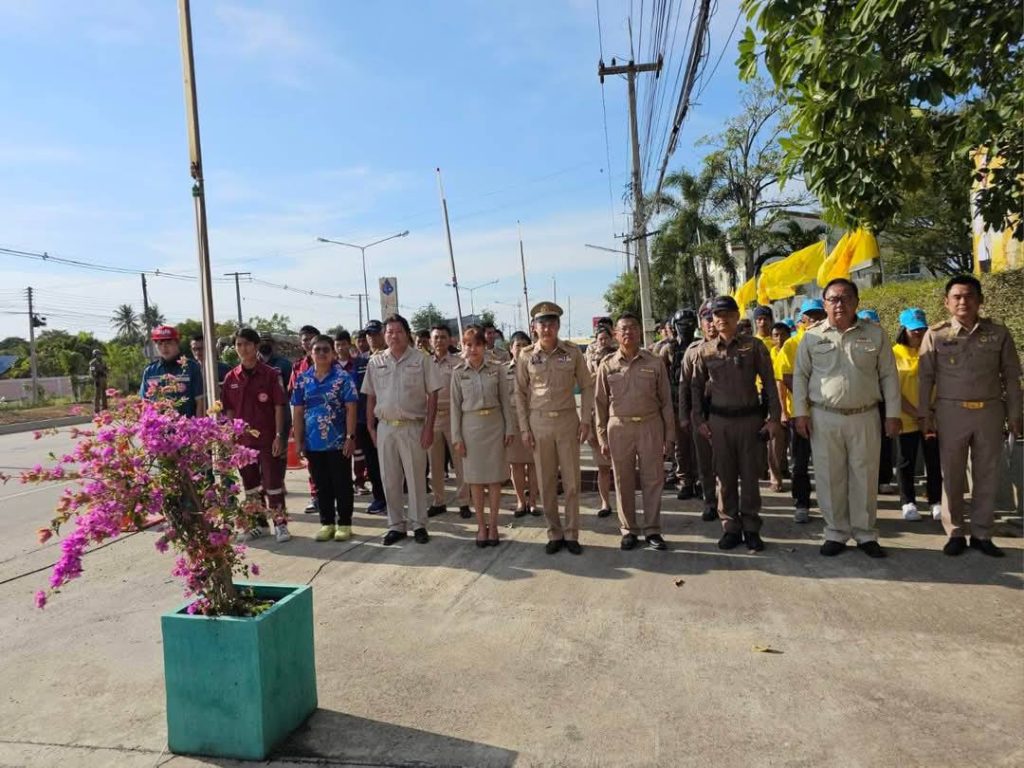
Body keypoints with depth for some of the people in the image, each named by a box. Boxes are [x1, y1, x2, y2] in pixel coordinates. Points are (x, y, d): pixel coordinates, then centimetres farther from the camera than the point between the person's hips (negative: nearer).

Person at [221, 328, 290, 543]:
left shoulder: (270, 374, -5)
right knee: (250, 484, 13)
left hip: (267, 438, -4)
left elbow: (279, 407, -6)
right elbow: (229, 410, 9)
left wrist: (279, 436, -11)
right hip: (242, 439, 4)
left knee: (273, 481, 0)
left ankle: (280, 523, 10)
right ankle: (258, 524, 25)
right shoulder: (231, 378, 6)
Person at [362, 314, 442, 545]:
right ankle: (396, 525, 22)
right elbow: (370, 397, 11)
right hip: (385, 427, 3)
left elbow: (432, 394, -3)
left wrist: (428, 427, -9)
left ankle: (418, 525, 17)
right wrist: (370, 427, 6)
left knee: (416, 478, 5)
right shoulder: (375, 361, 7)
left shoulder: (420, 359, -2)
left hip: (413, 427, -3)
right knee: (389, 479, 9)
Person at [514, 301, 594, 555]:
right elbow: (520, 393, 5)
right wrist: (524, 427, 0)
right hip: (539, 422, 1)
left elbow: (586, 386, 4)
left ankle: (571, 534, 17)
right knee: (546, 482, 8)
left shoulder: (572, 352, -1)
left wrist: (585, 420, -2)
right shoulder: (526, 356, 0)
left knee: (571, 480, 4)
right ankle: (554, 533, 21)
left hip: (568, 420, 0)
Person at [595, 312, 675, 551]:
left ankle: (653, 530, 17)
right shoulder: (607, 365, 3)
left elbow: (666, 401, 4)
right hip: (619, 427, 0)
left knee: (653, 480, 5)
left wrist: (669, 437, 2)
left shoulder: (654, 363, 2)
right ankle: (629, 531, 20)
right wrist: (602, 437, 3)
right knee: (623, 482, 7)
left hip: (650, 426, 0)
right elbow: (600, 403, 6)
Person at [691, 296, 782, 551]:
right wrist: (699, 419, 5)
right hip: (719, 420, 2)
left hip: (750, 418, -1)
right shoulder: (705, 350, 3)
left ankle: (751, 529, 17)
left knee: (750, 475, 5)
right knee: (725, 477, 7)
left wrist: (774, 417, -5)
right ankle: (731, 528, 18)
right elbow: (696, 386, 10)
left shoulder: (754, 346, -2)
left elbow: (769, 382, 0)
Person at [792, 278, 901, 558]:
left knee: (865, 477, 6)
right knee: (829, 478, 5)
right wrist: (800, 413, 0)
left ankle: (865, 534, 20)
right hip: (824, 418, 0)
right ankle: (835, 533, 18)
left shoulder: (875, 334, 4)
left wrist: (893, 414, 2)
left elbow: (889, 376, 6)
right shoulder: (812, 336, 3)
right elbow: (800, 376, 6)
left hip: (865, 417, 0)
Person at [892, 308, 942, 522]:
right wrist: (916, 414, -13)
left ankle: (936, 502, 17)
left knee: (934, 461, 7)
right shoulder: (894, 353, -3)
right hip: (907, 419, -2)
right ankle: (908, 502, 19)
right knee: (907, 462, 8)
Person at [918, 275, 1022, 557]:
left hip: (990, 411, 1)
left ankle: (981, 533, 18)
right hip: (951, 411, -1)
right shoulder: (935, 334, -1)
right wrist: (925, 414, -2)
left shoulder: (998, 333, 2)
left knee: (987, 475, 7)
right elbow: (925, 377, 1)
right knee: (952, 475, 5)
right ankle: (955, 532, 16)